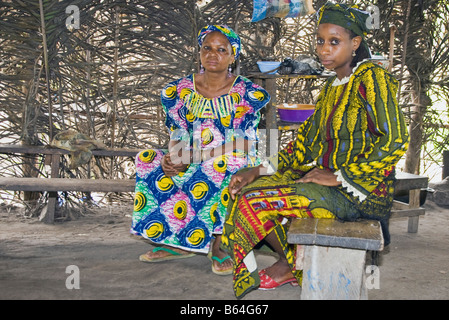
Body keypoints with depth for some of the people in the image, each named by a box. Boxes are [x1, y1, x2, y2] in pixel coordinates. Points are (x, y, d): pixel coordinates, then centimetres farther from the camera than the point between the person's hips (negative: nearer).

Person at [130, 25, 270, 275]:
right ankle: (176, 241, -15)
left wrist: (193, 157, -25)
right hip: (190, 165, 4)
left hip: (232, 165, -4)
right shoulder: (179, 90, 6)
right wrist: (172, 156, -21)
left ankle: (219, 243, -21)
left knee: (225, 164, -38)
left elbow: (242, 145, -14)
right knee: (147, 160, -20)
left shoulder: (247, 94, -5)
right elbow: (178, 136, 5)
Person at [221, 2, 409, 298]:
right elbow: (305, 141, 15)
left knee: (254, 200, -17)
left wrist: (338, 177, -18)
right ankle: (293, 262, 9)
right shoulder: (330, 87, 15)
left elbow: (395, 142, -20)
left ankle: (290, 265, 10)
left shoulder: (371, 77, -11)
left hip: (358, 191, -8)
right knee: (244, 190, -2)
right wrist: (261, 171, 4)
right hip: (326, 178, 8)